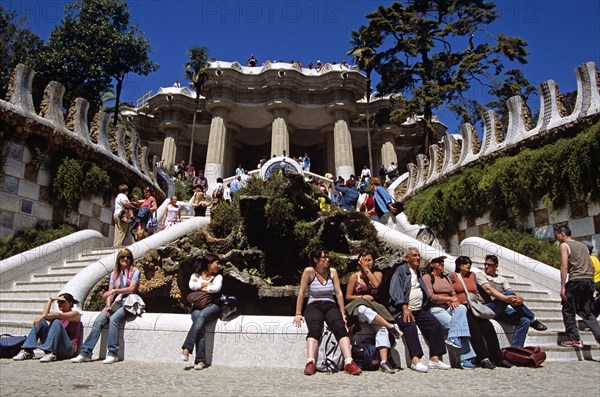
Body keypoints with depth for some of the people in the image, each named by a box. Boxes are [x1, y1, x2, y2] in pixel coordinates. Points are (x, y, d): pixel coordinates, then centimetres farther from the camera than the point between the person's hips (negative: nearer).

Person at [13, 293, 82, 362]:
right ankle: (27, 351, -19)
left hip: (69, 349, -5)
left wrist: (43, 316, -21)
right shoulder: (57, 315, 21)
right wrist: (50, 300, 5)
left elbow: (58, 315, -16)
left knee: (56, 322, -28)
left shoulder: (75, 314, 4)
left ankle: (51, 354, -40)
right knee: (40, 321, -7)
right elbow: (44, 314, -1)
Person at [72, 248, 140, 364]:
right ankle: (85, 353, -16)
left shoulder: (134, 271, 2)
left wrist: (114, 290, -15)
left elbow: (131, 289, -10)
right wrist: (108, 305, -8)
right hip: (116, 302, 5)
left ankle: (113, 354, -28)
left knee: (113, 319, -30)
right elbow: (110, 292, 8)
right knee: (98, 321, -18)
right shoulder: (114, 273, 15)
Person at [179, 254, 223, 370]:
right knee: (198, 319, -32)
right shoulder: (196, 275, 17)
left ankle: (186, 348, -38)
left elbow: (216, 288, -8)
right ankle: (201, 360, -39)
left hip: (211, 305, 0)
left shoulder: (218, 277, 14)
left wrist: (201, 287, 0)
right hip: (197, 306, 0)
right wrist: (207, 284, -1)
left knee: (201, 316, -35)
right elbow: (192, 286, -6)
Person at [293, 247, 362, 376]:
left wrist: (343, 313, 3)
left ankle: (349, 363, -37)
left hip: (331, 306, 3)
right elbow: (301, 293, -4)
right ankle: (310, 363, -44)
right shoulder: (309, 271, -5)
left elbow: (339, 293, 6)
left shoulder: (332, 271, 5)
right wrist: (298, 314, -7)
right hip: (314, 306, -2)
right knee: (315, 329, -33)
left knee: (341, 328, -27)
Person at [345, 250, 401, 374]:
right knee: (363, 309, -42)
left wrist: (367, 269, -7)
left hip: (374, 306, 2)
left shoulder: (378, 274, 13)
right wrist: (362, 297, -8)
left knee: (382, 328, -30)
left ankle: (384, 361, -37)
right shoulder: (354, 276, 7)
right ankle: (390, 326, -35)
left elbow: (376, 284, -11)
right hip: (358, 307, -2)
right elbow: (348, 296, 6)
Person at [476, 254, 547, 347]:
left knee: (524, 321, -18)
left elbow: (514, 294, 5)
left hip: (503, 310, 6)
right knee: (509, 293, -28)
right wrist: (506, 298, -28)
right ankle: (533, 320, -13)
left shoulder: (502, 279, 22)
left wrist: (520, 298, -21)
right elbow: (488, 289, -13)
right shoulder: (480, 275, 7)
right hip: (488, 308, -6)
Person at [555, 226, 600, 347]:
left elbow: (564, 266, -12)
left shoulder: (564, 245, -1)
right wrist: (590, 282, 23)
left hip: (575, 281, -7)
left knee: (568, 311, 4)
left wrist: (562, 287, -13)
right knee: (586, 312, 15)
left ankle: (574, 339, 3)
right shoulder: (582, 245, 21)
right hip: (589, 280, 7)